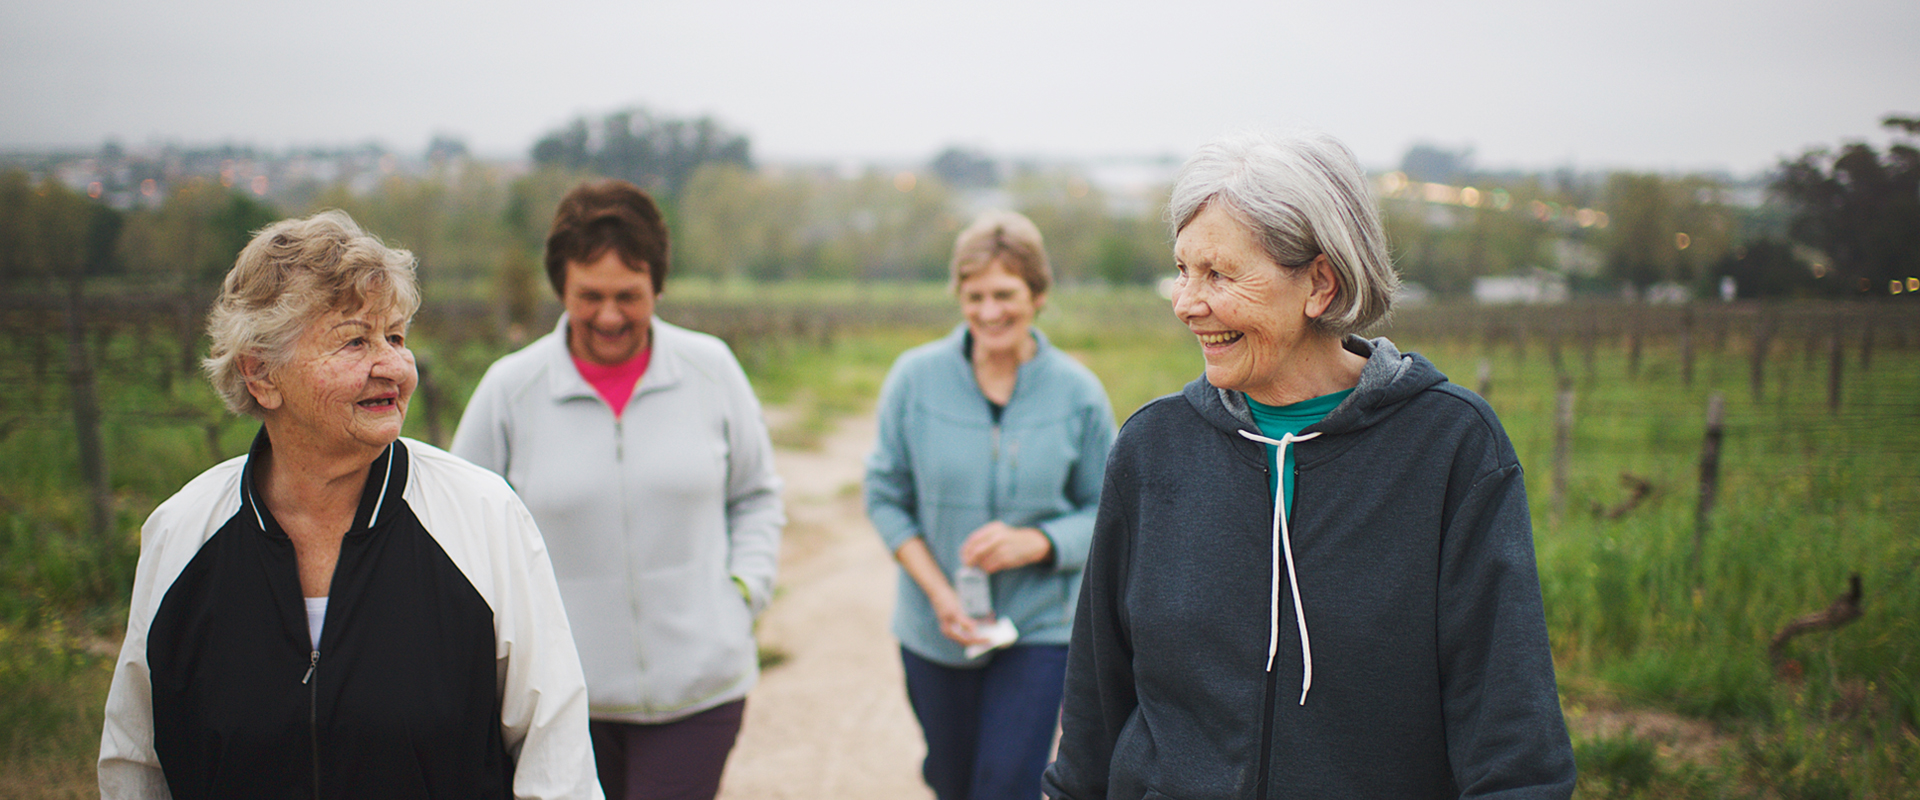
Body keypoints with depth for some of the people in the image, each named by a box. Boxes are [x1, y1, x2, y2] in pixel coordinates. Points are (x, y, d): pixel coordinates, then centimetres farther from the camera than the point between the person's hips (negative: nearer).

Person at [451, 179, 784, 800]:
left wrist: (746, 586, -2)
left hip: (699, 685, 0)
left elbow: (756, 495, 12)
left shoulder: (712, 370, -1)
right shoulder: (509, 389, -4)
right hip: (566, 697, 1)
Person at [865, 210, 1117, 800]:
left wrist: (1035, 542, -20)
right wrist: (939, 592, -12)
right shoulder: (915, 377, -7)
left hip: (1039, 631, -1)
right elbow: (885, 496, 0)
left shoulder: (1078, 393, -8)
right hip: (935, 631, 2)